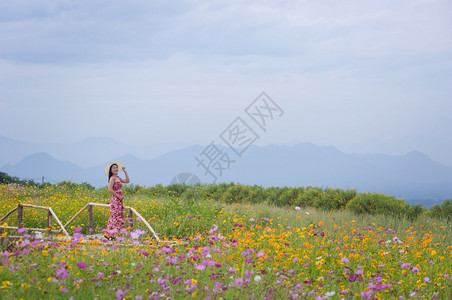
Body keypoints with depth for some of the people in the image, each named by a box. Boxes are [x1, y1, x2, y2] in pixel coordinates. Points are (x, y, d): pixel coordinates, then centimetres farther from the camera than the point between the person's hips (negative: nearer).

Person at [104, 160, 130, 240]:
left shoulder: (118, 178, 14)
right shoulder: (112, 178, -12)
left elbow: (127, 181, 22)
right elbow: (110, 189, -21)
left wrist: (125, 172, 14)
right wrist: (118, 196, -16)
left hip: (120, 200, 9)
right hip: (115, 200, -9)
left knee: (120, 216, 10)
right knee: (115, 217, -9)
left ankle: (116, 233, 14)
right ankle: (109, 234, -6)